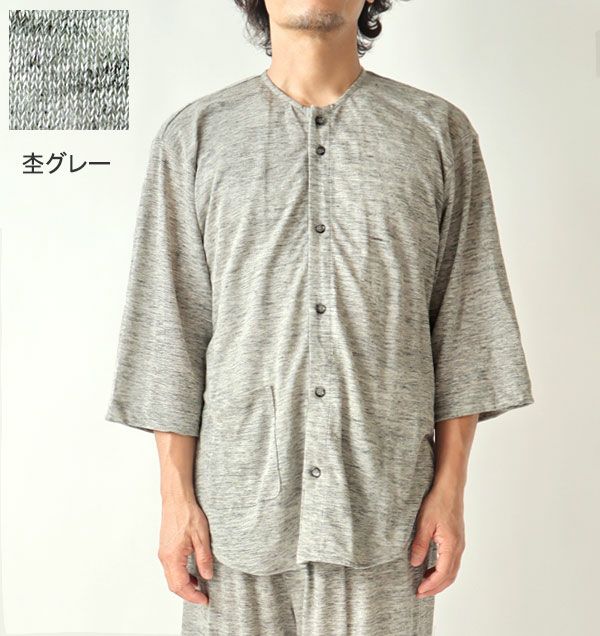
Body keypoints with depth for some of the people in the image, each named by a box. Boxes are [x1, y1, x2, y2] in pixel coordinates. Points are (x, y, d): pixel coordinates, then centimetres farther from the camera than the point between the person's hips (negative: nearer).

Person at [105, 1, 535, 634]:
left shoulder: (440, 131, 4)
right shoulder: (193, 137, 3)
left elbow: (464, 325, 2)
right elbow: (170, 327, 1)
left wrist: (450, 488, -2)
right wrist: (177, 498, -1)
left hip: (384, 509, 0)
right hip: (240, 508, 0)